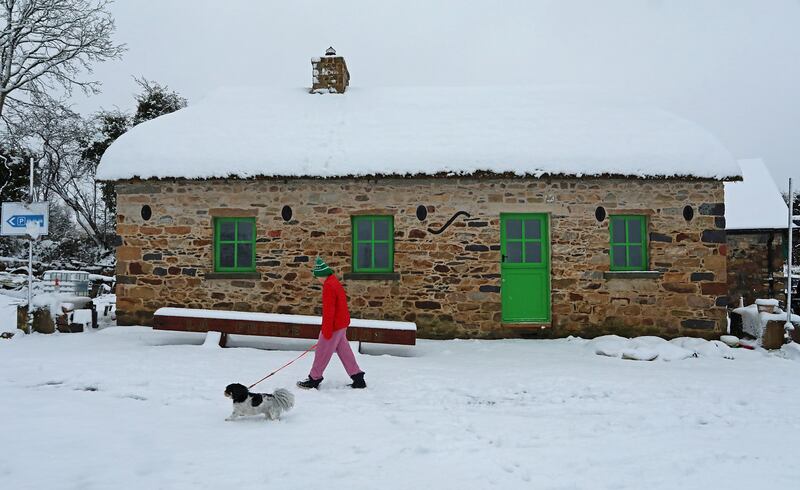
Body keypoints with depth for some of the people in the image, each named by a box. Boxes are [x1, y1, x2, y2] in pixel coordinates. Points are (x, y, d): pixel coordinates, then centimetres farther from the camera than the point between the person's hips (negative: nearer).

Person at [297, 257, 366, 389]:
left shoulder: (328, 286, -20)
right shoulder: (335, 283, 12)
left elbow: (328, 310, -23)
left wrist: (326, 330, -19)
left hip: (334, 326, -10)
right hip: (342, 324, 10)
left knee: (322, 352, 2)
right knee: (344, 351, 13)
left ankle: (314, 379, 13)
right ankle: (358, 379, 15)